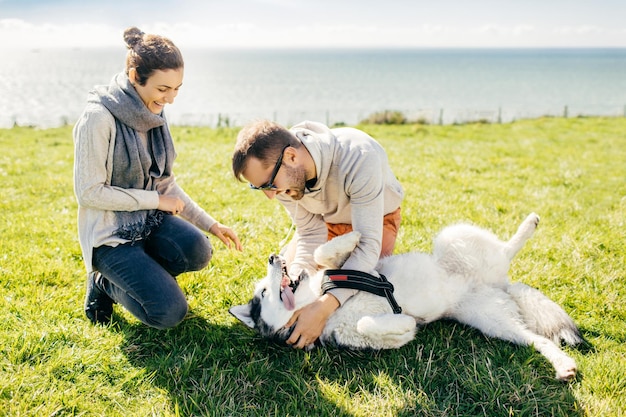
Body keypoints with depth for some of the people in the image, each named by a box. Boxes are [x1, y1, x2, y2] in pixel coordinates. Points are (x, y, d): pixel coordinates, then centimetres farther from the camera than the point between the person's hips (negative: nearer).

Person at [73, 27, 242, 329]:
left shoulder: (154, 116, 4)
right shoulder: (99, 118, -19)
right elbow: (89, 192, -18)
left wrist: (210, 224, 3)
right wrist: (156, 200, -15)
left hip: (150, 221, 6)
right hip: (110, 233, -6)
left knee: (197, 250, -25)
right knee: (169, 313, -18)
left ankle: (142, 275, 6)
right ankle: (104, 283, 10)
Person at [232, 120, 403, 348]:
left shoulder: (359, 159, -44)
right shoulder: (281, 174, -27)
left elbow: (368, 245, -42)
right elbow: (310, 233, -16)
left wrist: (324, 308, -52)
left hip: (375, 215, -4)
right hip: (327, 217, 4)